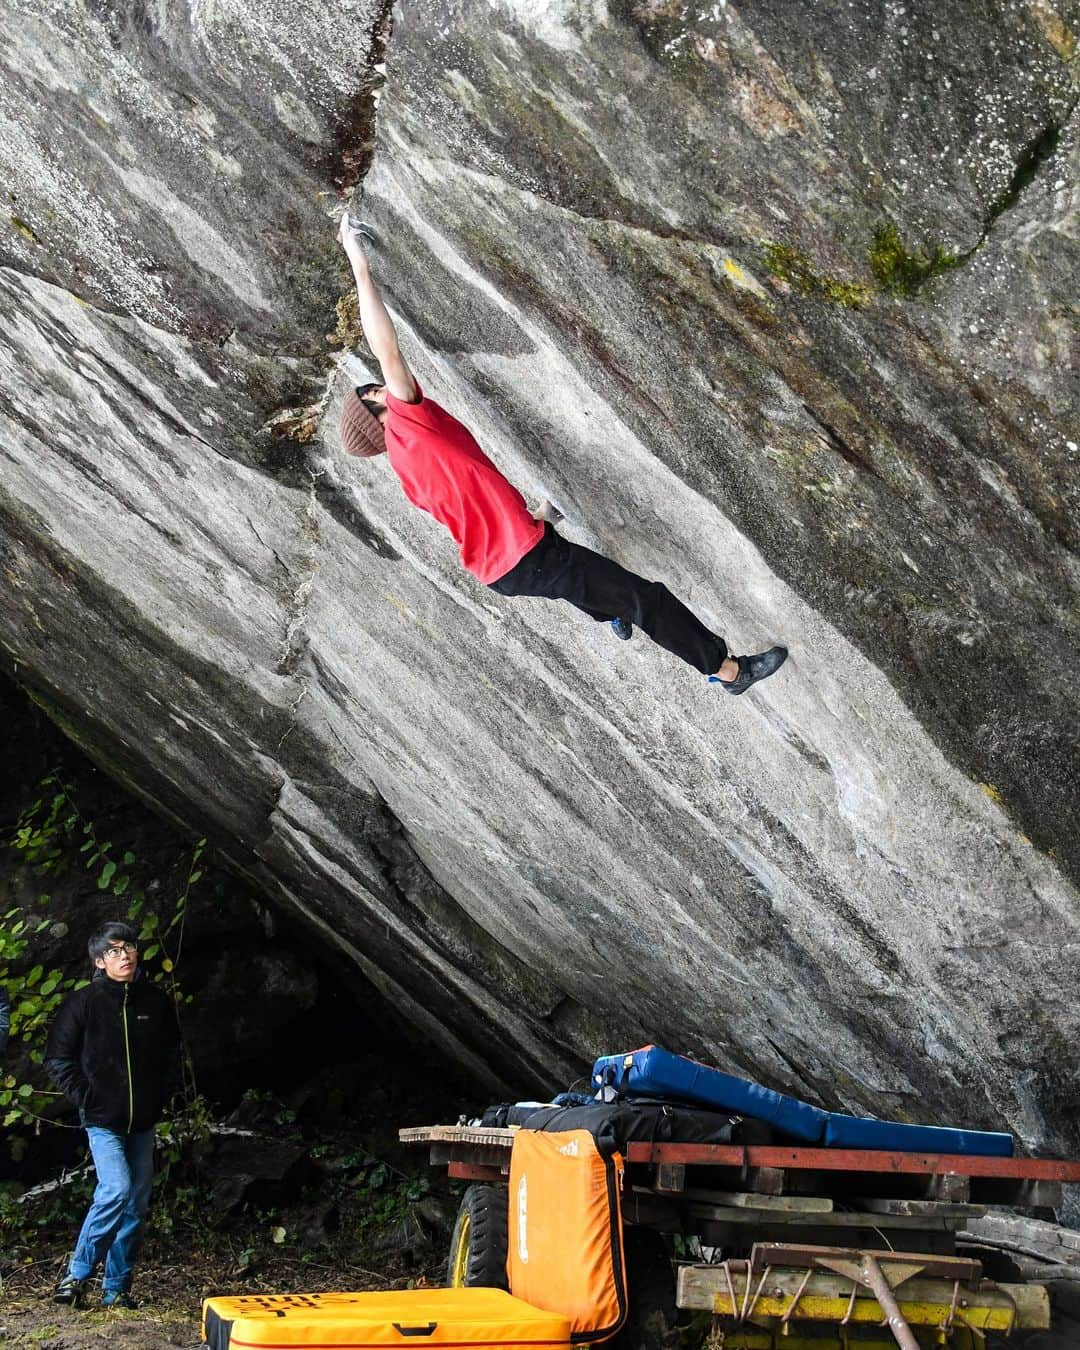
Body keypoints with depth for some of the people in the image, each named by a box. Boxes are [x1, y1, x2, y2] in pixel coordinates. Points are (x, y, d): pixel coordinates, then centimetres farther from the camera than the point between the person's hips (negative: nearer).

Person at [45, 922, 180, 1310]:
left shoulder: (156, 1002, 4)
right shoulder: (84, 1002, -6)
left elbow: (172, 1054, 18)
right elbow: (57, 1059, 0)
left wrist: (161, 1096, 8)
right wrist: (86, 1099, -6)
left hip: (143, 1122, 5)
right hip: (103, 1119, -4)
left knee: (136, 1205, 6)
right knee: (116, 1190, -20)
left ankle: (116, 1289, 17)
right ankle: (76, 1276, -4)